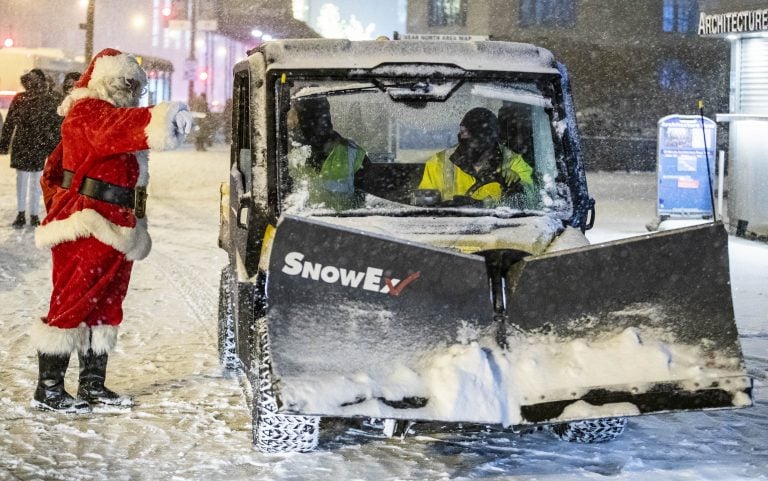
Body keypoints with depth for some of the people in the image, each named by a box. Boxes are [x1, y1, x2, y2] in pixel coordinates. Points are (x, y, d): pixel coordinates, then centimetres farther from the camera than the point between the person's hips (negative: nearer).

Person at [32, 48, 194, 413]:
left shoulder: (115, 116, 21)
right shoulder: (87, 112, -10)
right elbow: (116, 128, -34)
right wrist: (160, 120, -50)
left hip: (117, 229, 10)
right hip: (85, 230, -10)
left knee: (106, 306, 13)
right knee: (71, 304, -7)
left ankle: (93, 385, 21)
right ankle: (48, 390, -1)